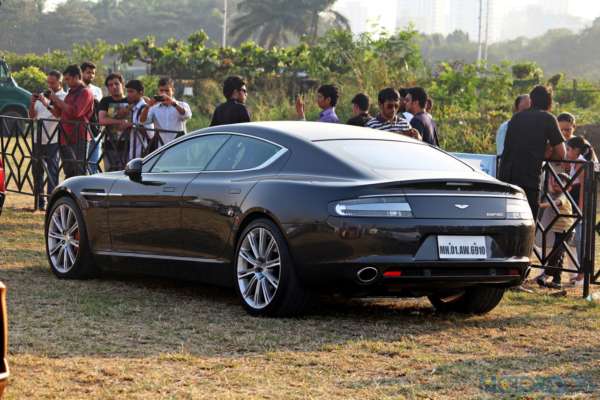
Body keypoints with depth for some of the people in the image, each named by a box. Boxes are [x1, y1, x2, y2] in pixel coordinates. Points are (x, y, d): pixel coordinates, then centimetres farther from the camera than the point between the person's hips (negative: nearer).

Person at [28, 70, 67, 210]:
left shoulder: (64, 97, -1)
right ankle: (39, 202, 20)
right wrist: (32, 103, -1)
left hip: (53, 140, -7)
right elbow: (32, 116, 17)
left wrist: (47, 104, -24)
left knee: (52, 171, -8)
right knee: (37, 170, 10)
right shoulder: (43, 95, 18)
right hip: (38, 139, 7)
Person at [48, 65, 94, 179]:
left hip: (79, 138, -9)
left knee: (79, 172, -11)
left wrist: (58, 101, -12)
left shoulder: (85, 93, -7)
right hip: (66, 138, 9)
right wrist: (54, 102, 6)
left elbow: (75, 111, -20)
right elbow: (59, 113, 24)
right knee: (68, 172, 11)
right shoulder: (71, 93, 20)